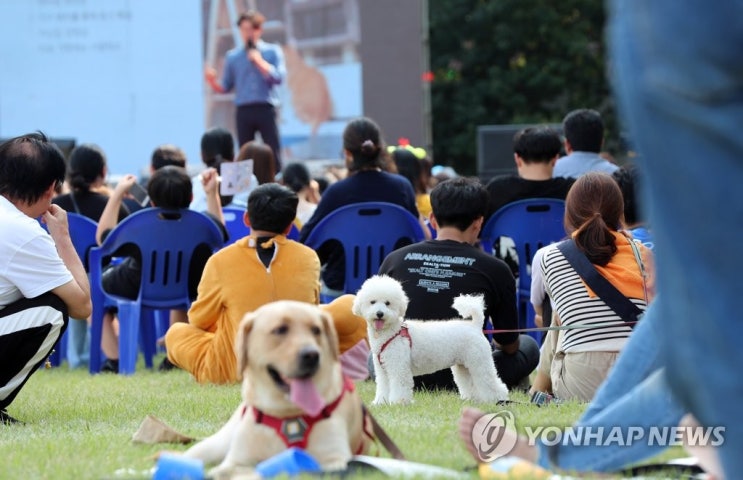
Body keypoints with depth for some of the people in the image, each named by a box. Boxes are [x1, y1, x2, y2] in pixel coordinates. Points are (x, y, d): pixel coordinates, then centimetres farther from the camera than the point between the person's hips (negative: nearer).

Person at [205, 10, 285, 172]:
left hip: (266, 109, -2)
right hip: (244, 111, 2)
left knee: (273, 153, -5)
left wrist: (259, 61, -9)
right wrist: (213, 82, -10)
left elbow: (278, 77, -7)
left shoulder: (273, 51, 5)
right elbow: (226, 87, 11)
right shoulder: (232, 56, 10)